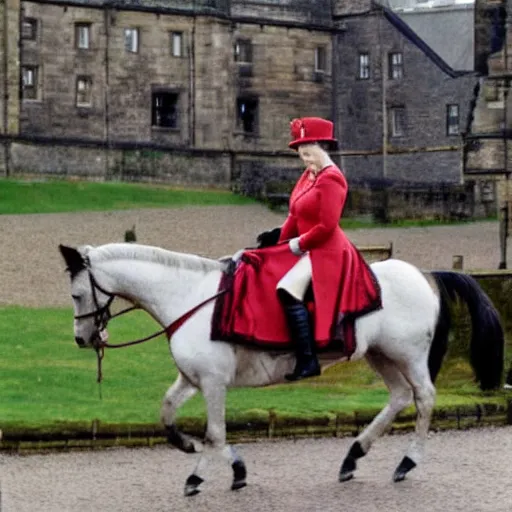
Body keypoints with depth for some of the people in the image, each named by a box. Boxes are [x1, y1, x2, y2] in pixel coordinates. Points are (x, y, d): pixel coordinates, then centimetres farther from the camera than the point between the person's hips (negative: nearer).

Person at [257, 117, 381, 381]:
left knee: (288, 290, -30)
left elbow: (327, 226, -21)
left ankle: (308, 360, -31)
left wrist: (299, 244, -14)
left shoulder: (331, 179, -16)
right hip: (308, 250, 11)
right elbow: (295, 217, 15)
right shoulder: (308, 175, 13)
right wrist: (280, 240, 3)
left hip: (326, 251, -11)